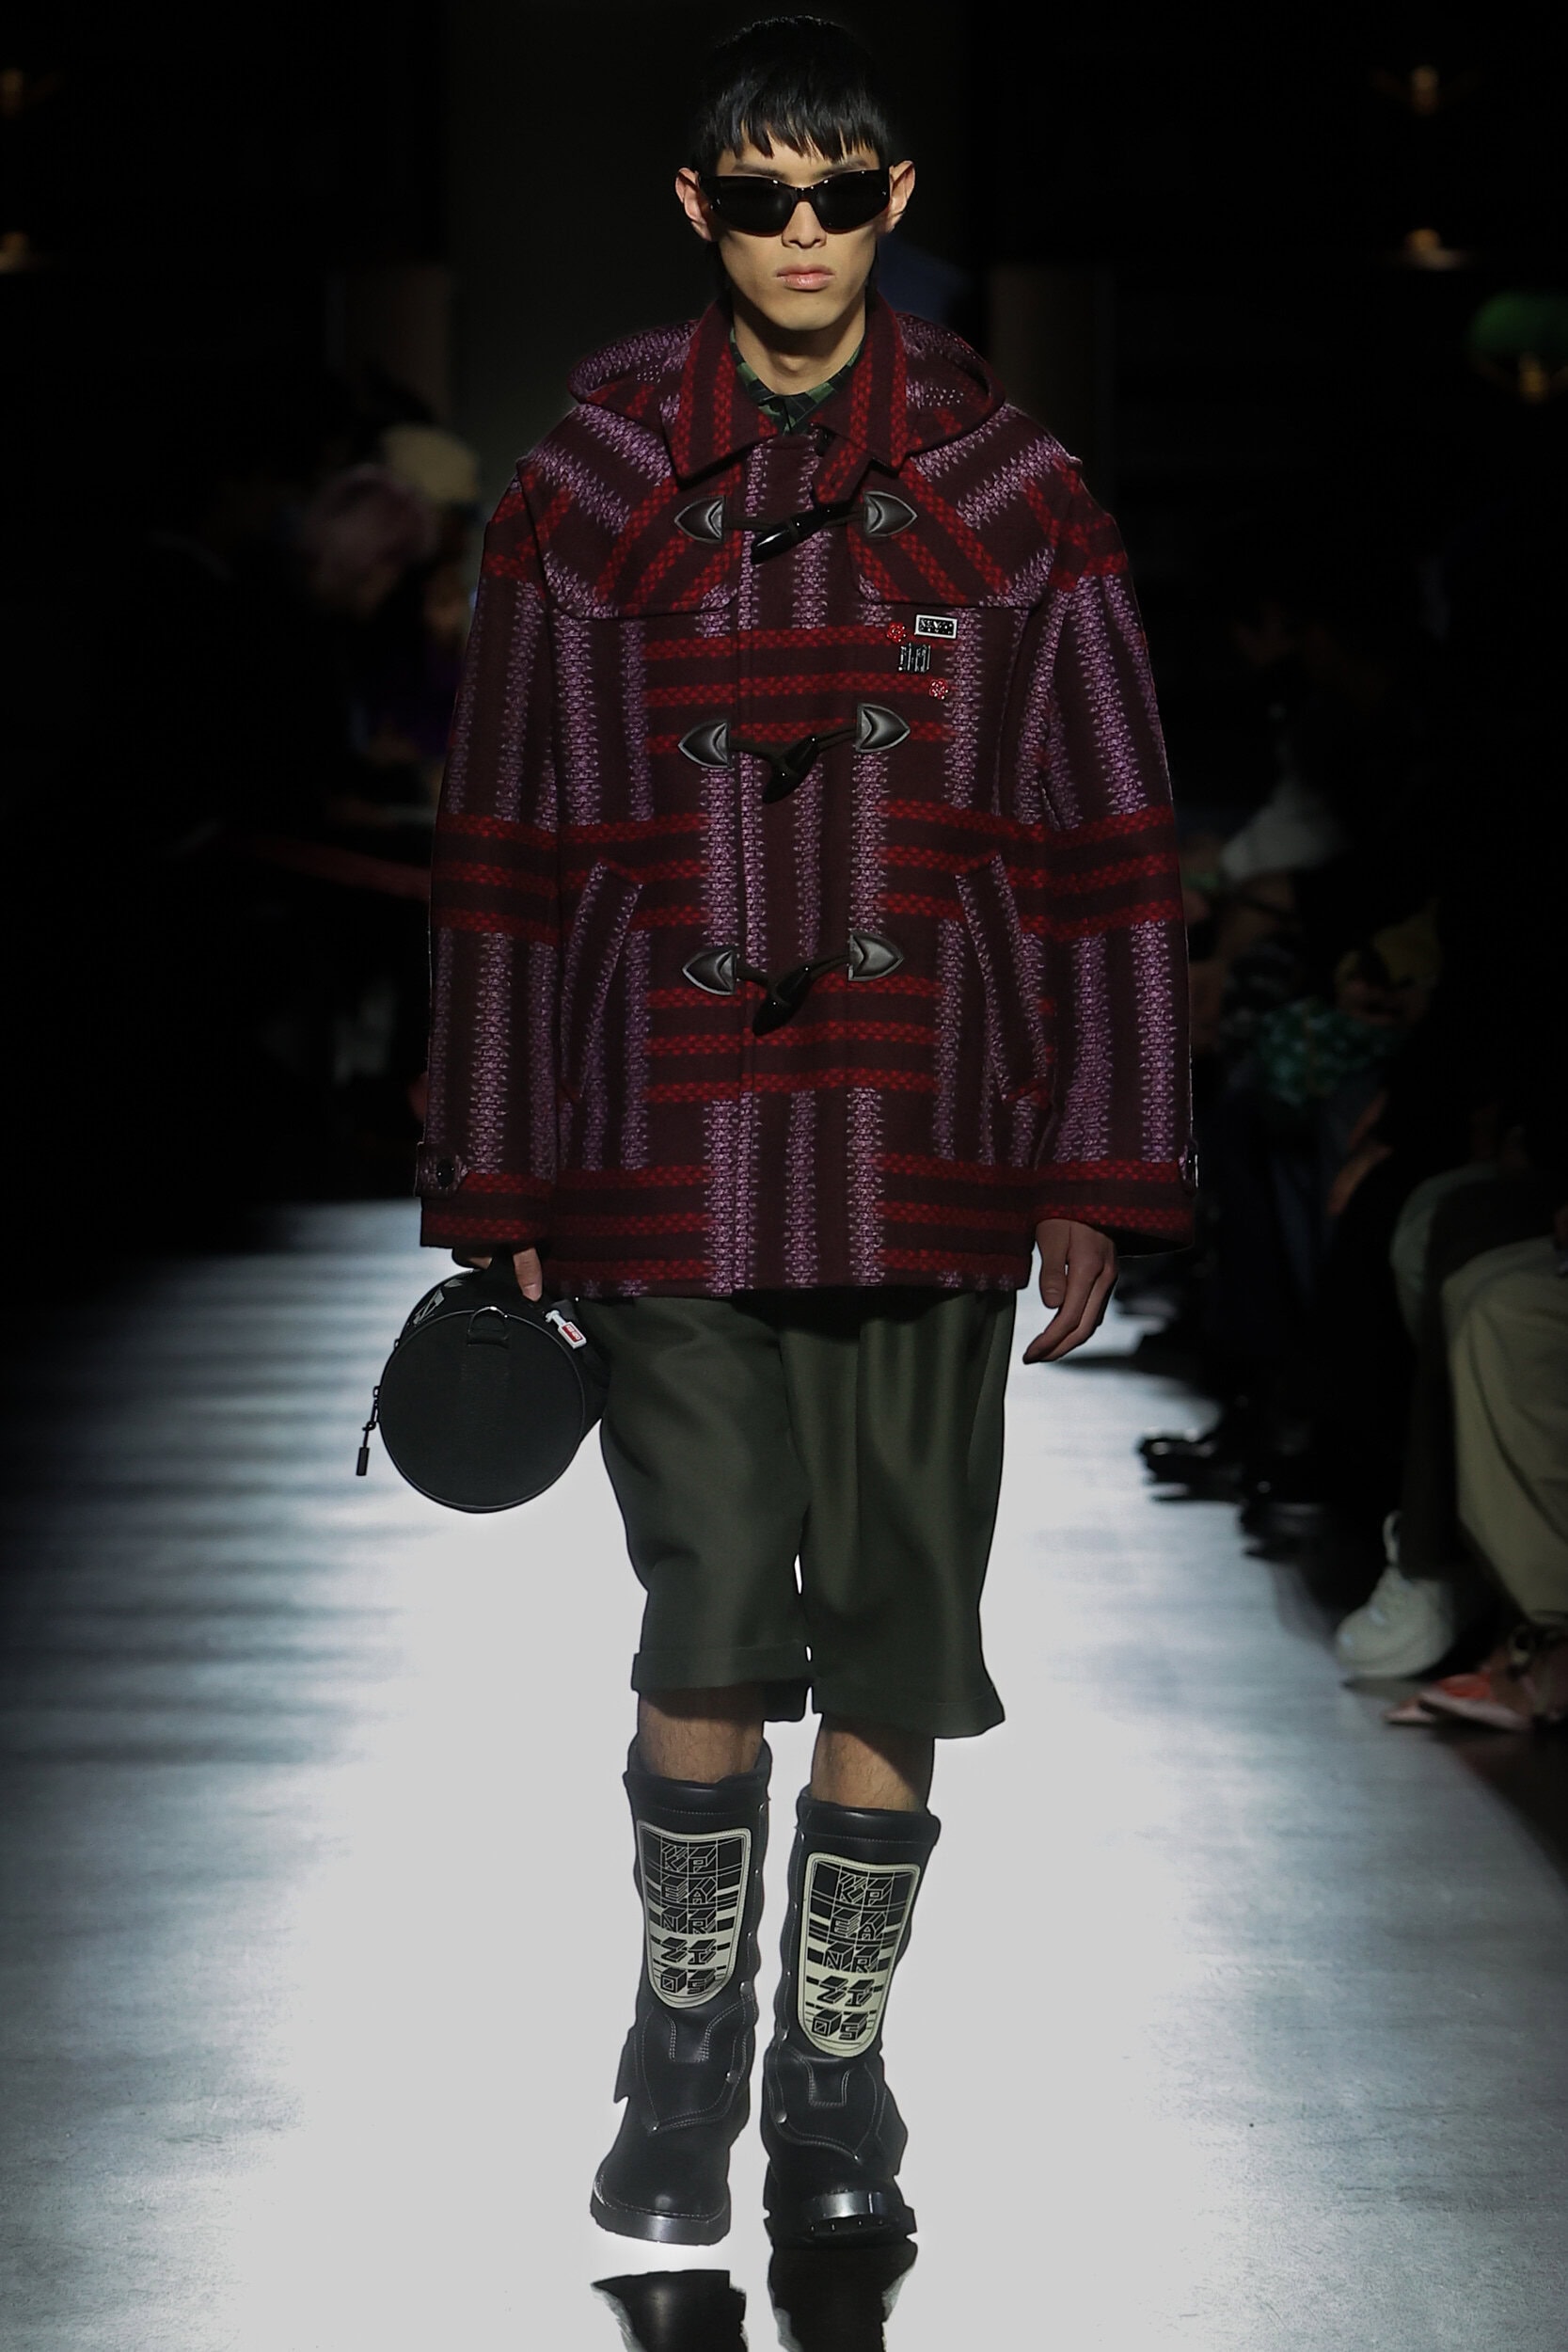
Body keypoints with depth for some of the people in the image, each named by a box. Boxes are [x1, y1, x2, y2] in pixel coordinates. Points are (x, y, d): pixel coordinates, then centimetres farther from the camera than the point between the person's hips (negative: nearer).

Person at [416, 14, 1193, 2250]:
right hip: (671, 1166, -1)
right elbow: (507, 859, 6)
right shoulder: (587, 498, 4)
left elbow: (1103, 852, 5)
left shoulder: (1014, 500, 4)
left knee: (898, 1639, 5)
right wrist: (498, 1189, 5)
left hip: (926, 1164, 1)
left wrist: (1099, 1174, 1)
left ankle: (837, 2073, 20)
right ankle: (686, 2048, 17)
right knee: (707, 1631, -4)